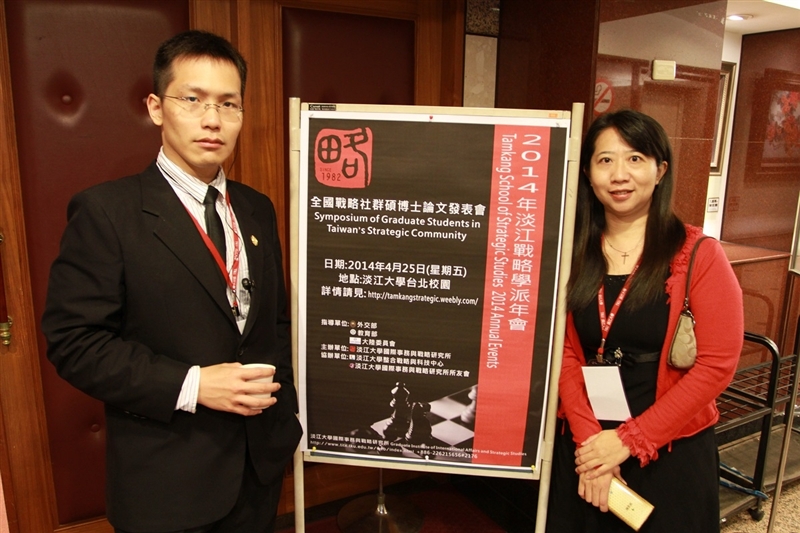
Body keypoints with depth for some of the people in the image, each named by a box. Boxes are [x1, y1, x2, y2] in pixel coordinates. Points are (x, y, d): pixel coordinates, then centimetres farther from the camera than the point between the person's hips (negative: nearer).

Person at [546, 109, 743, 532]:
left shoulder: (698, 255, -9)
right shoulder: (571, 254, -1)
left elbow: (717, 363, -13)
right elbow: (564, 352, -3)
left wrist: (628, 440, -14)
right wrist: (588, 439, -13)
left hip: (670, 454, -2)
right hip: (581, 448, 3)